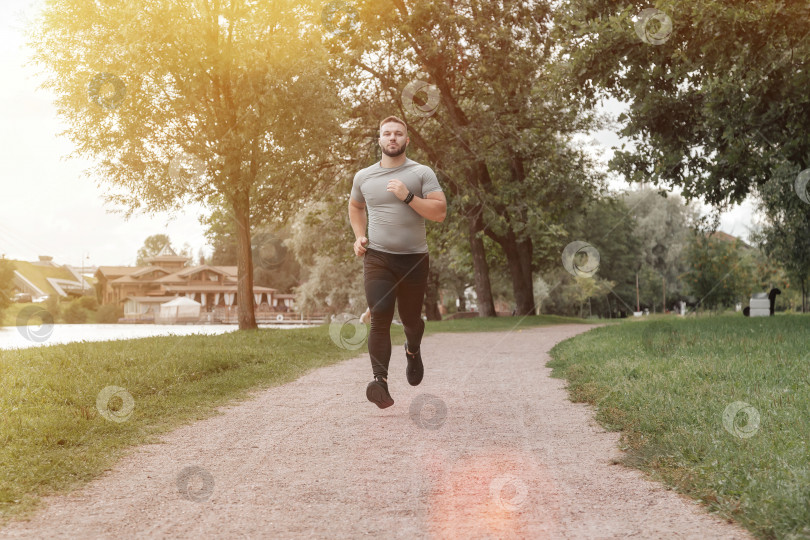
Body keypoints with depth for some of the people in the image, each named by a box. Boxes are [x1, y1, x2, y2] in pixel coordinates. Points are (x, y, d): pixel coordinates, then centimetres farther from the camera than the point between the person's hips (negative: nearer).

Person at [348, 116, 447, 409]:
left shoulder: (422, 173, -1)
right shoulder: (363, 177, 8)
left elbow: (440, 212, -9)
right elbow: (355, 206, 28)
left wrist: (408, 197, -19)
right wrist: (359, 236, 13)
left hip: (414, 259, 0)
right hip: (377, 258, 1)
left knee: (410, 319, 13)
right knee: (380, 318, -17)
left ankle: (413, 351, 47)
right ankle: (380, 381, -22)